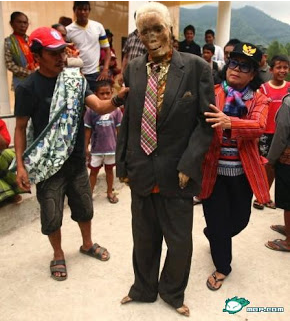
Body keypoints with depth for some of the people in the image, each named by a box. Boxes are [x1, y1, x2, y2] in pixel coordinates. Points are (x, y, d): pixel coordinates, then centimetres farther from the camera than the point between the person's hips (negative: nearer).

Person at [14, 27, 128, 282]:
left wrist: (118, 99, -31)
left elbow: (99, 107, -9)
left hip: (76, 160, 4)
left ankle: (87, 244, 43)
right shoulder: (28, 88, -12)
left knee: (84, 207, 19)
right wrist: (20, 165, -14)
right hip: (48, 164, -4)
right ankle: (58, 255, 35)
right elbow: (20, 128, -7)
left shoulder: (75, 79, -1)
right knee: (52, 215, 10)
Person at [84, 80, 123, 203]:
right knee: (94, 171, 14)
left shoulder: (116, 109, -7)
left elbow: (119, 129, 0)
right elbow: (88, 130, -3)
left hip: (111, 147, 1)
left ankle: (110, 192, 35)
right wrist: (86, 147, -1)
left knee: (109, 170, 19)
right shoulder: (91, 110, -10)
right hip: (96, 148, -1)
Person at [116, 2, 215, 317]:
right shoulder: (133, 69, 4)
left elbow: (206, 122, -7)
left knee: (180, 240, 12)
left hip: (176, 172, -2)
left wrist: (187, 165, -15)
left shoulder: (196, 67, -7)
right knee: (144, 238, 18)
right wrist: (123, 164, 7)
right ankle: (144, 288, 43)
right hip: (141, 171, 3)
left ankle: (172, 292, 40)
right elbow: (127, 119, 9)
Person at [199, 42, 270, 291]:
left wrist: (229, 123, -38)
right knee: (217, 222, 6)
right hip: (213, 170, -2)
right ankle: (222, 266, 33)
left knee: (240, 219, 15)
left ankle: (214, 236, 50)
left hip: (243, 172, 2)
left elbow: (258, 126, -19)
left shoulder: (259, 100, 0)